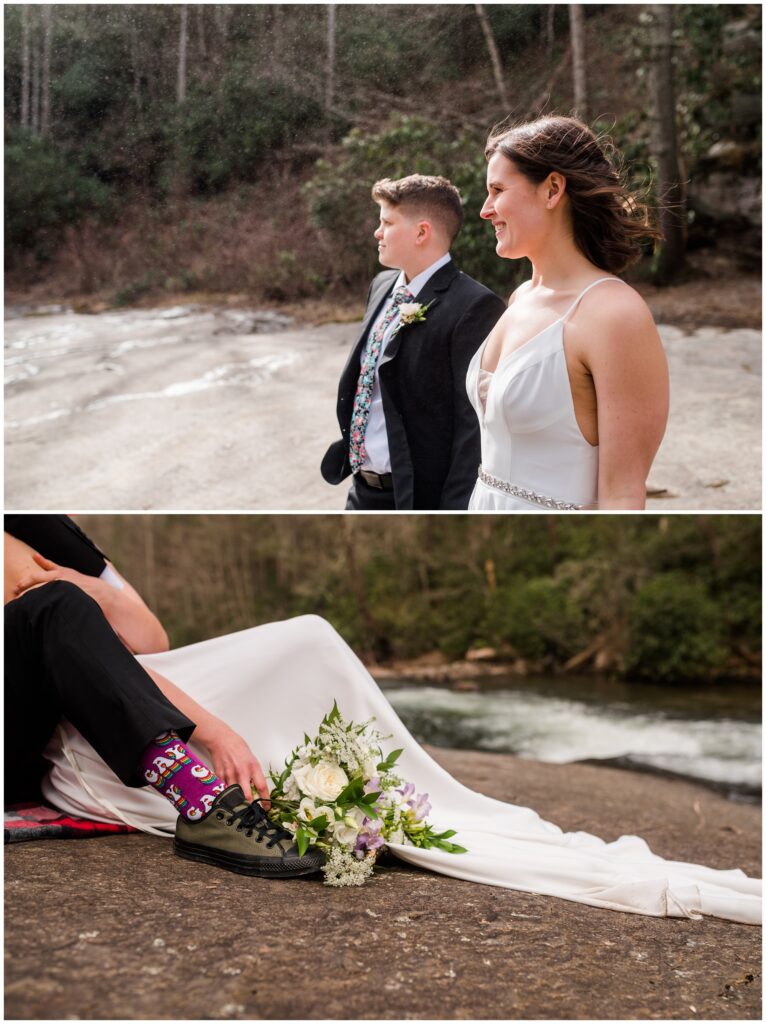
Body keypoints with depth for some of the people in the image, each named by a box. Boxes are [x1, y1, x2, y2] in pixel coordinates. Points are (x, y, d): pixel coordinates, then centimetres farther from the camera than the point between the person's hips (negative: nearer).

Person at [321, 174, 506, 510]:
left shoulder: (473, 307, -18)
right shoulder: (381, 286, 9)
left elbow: (474, 423, -19)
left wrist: (454, 514, -21)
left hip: (419, 496, -8)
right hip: (363, 491, 8)